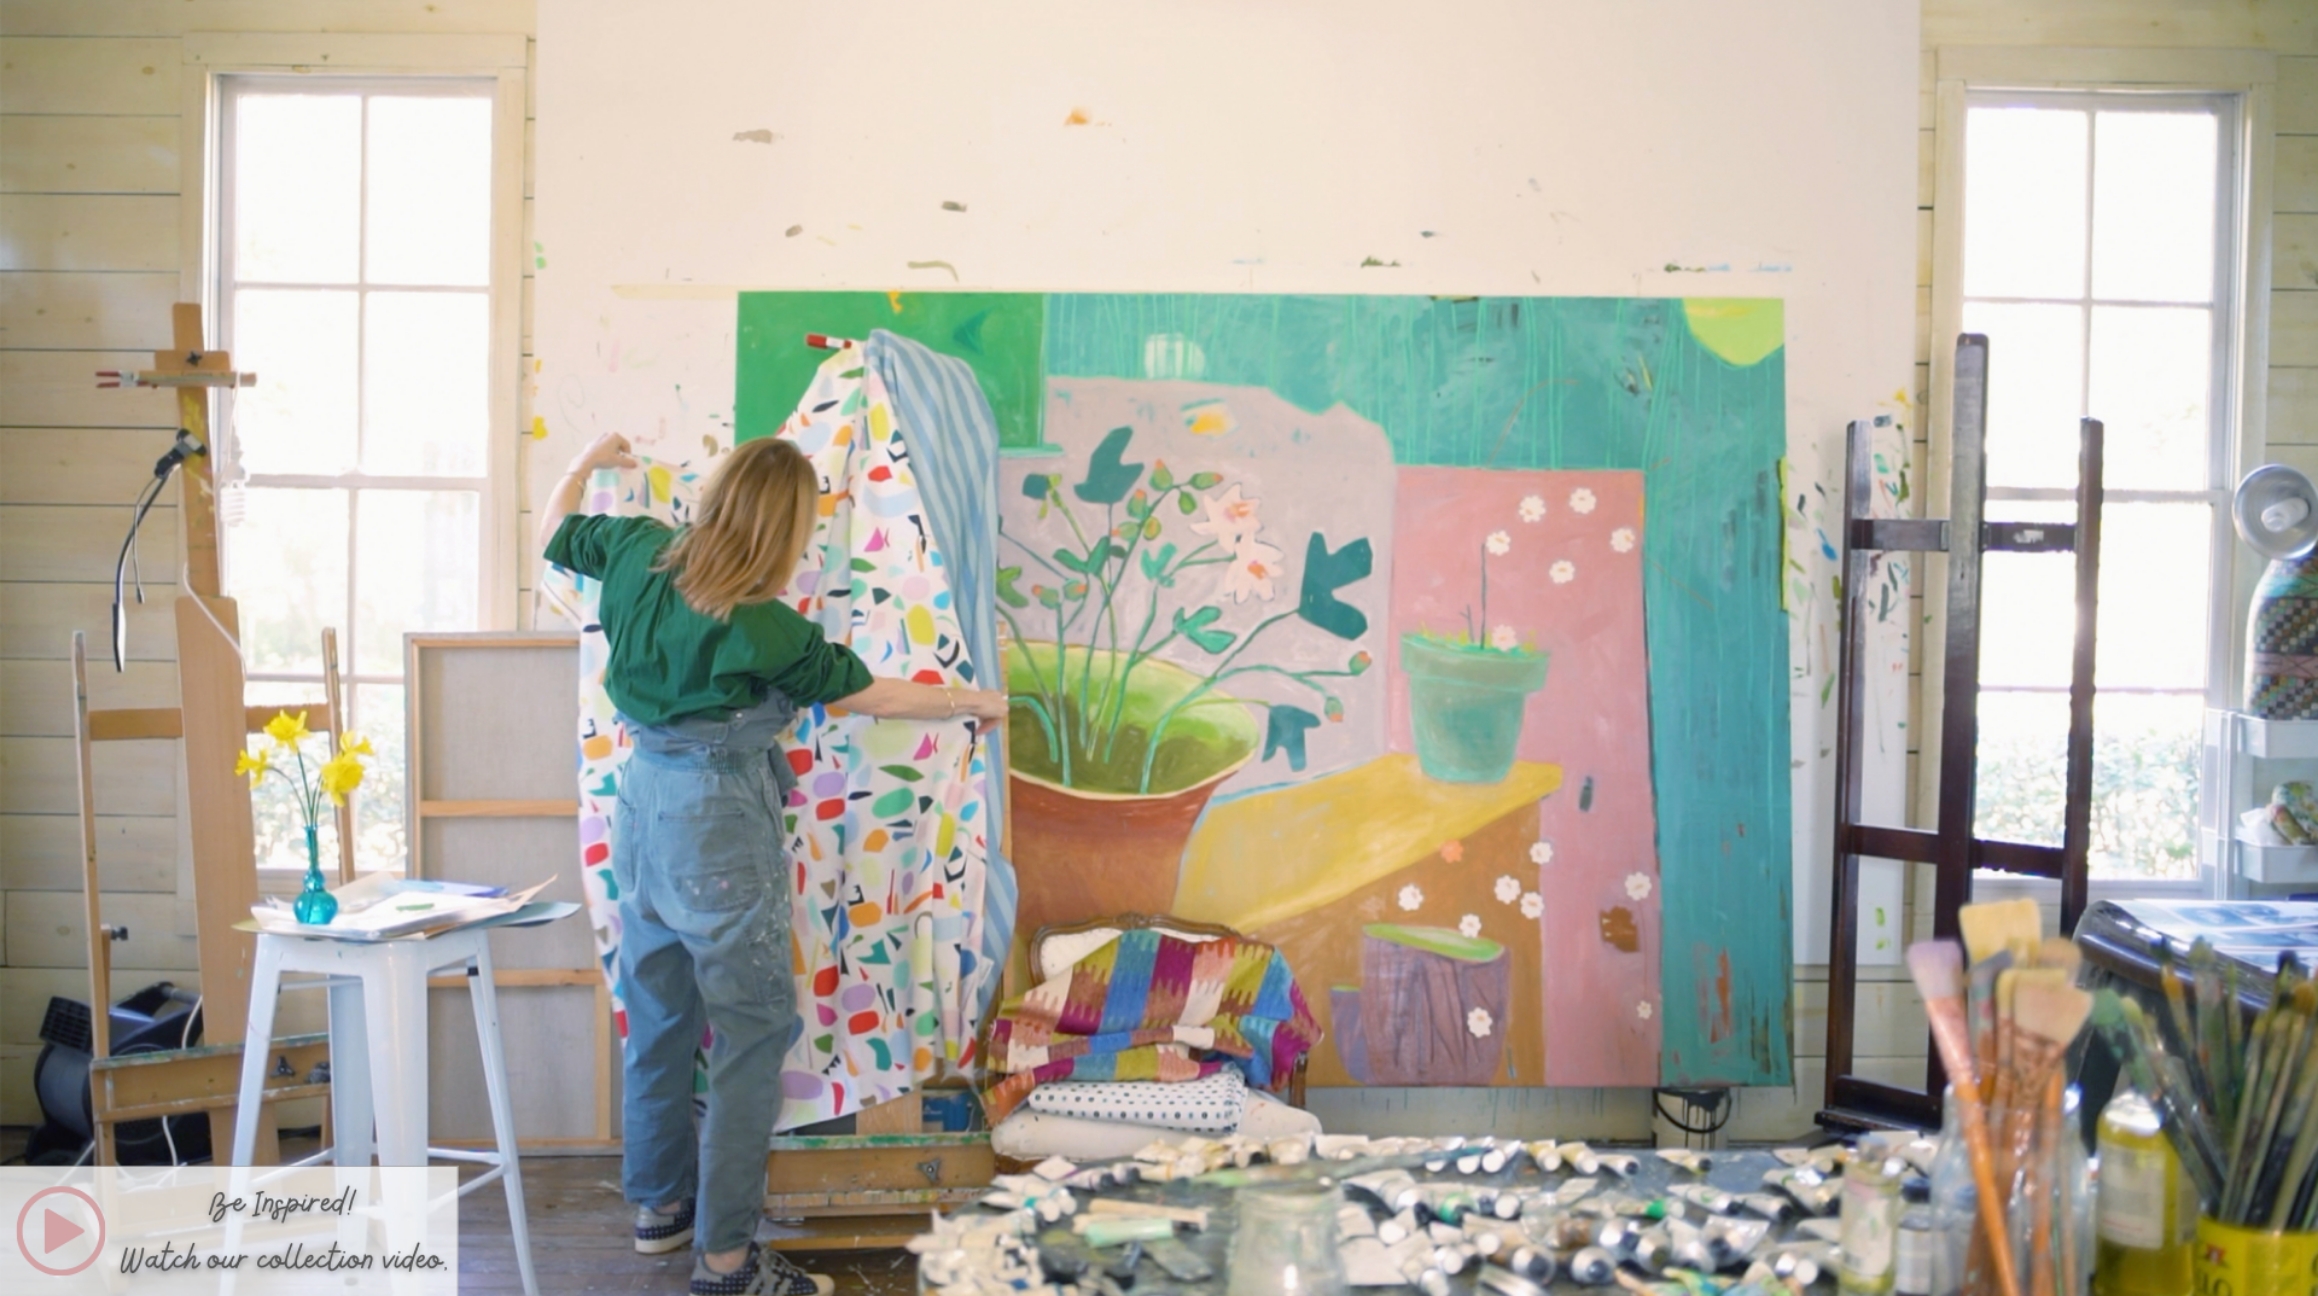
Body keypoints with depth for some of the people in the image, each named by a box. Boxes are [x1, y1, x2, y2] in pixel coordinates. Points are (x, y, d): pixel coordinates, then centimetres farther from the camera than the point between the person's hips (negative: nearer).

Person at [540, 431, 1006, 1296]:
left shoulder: (642, 554, -3)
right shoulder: (760, 628, -21)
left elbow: (553, 533, 17)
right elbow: (874, 696, -11)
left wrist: (587, 462, 34)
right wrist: (973, 701, 3)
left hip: (644, 802, 8)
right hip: (719, 820, -8)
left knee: (660, 1014, 20)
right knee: (754, 1030, 1)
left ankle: (661, 1201, 35)